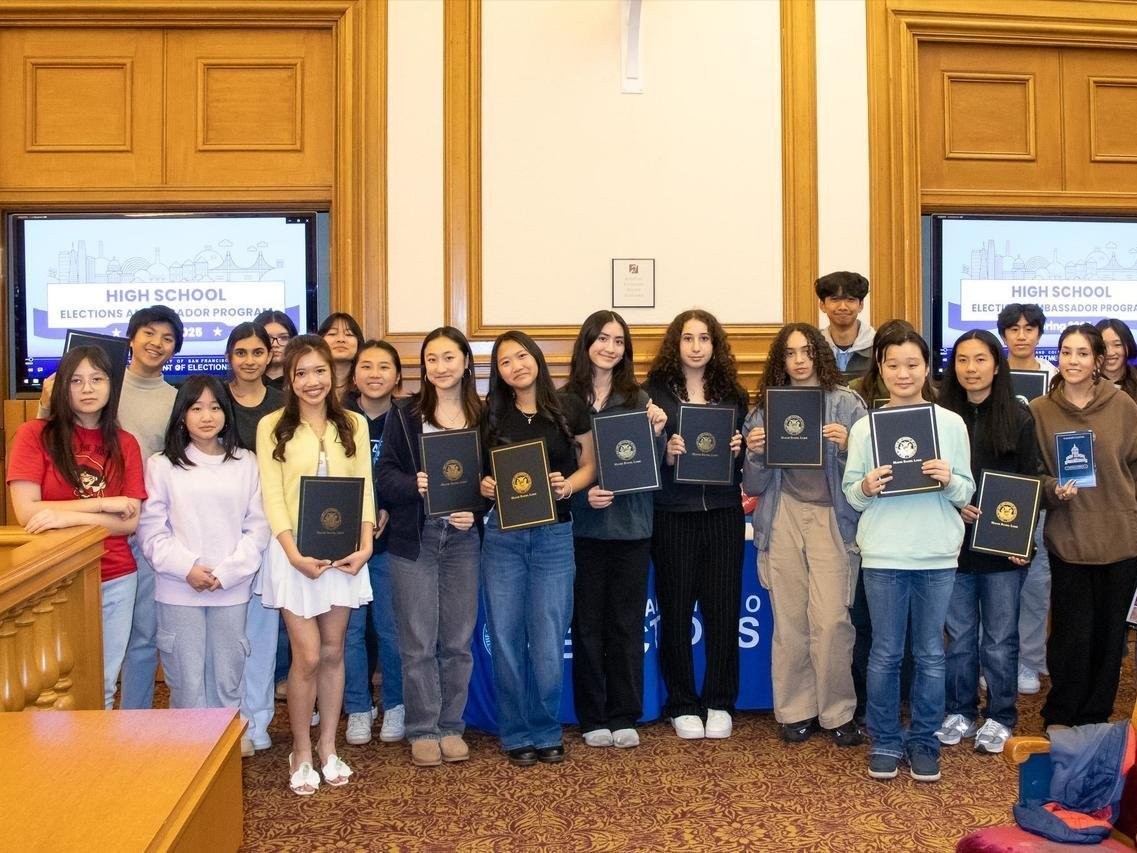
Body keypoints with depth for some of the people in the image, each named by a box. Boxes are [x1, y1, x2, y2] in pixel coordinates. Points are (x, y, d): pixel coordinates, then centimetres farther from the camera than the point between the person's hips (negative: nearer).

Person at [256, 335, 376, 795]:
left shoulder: (353, 425, 7)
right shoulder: (272, 426, -2)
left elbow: (365, 489, 4)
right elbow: (272, 497, -7)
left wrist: (365, 545, -9)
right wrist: (295, 555, -17)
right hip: (295, 553, -3)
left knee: (333, 651, 9)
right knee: (307, 655, -3)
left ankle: (328, 747, 24)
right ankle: (301, 752, 15)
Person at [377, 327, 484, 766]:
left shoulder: (482, 417, 5)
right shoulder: (404, 413, 2)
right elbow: (384, 475, -3)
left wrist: (476, 512, -12)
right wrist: (414, 484, -22)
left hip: (463, 539, 1)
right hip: (414, 537, -1)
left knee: (458, 640, 7)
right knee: (418, 641, 3)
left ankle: (451, 726, 22)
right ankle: (422, 730, 16)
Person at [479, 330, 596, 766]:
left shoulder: (569, 410, 0)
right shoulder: (491, 417, 5)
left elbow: (589, 465, 7)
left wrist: (569, 484, -13)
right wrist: (483, 486, -10)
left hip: (554, 535, -1)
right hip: (503, 536, 2)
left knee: (548, 641, 1)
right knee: (506, 639, 5)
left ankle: (546, 732, 20)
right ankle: (516, 734, 20)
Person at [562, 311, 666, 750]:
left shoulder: (638, 400, 5)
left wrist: (656, 433, -13)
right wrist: (582, 493, -14)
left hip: (631, 525, 1)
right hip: (583, 526, -1)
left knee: (627, 623, 7)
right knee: (587, 623, 6)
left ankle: (623, 717, 18)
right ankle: (592, 718, 18)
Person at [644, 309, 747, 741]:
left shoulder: (732, 393, 10)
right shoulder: (655, 391, 1)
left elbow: (744, 456, 14)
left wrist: (739, 450, -7)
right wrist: (666, 454, -19)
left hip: (724, 513, 2)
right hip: (673, 514, -2)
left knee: (723, 608, 5)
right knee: (675, 609, 4)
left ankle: (719, 704, 19)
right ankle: (683, 706, 17)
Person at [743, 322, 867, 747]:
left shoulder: (846, 403, 2)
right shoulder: (765, 409, 8)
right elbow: (755, 486, 10)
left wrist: (846, 446, -17)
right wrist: (755, 453, -9)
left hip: (832, 517, -2)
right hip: (783, 517, 2)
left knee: (831, 620, -7)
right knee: (789, 621, 4)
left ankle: (838, 712, 10)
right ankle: (795, 710, 18)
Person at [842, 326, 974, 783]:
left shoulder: (952, 423, 3)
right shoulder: (864, 427, 1)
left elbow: (967, 492, 6)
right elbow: (850, 493, 2)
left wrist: (949, 480, -15)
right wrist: (866, 489, -19)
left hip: (937, 554, 1)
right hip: (882, 554, -1)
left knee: (930, 654, 9)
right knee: (885, 654, 7)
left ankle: (924, 743, 23)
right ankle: (885, 742, 21)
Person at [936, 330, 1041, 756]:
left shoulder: (1019, 417, -1)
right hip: (954, 544, 2)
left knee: (999, 638, 8)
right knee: (959, 636, 11)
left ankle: (1000, 718, 22)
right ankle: (960, 712, 25)